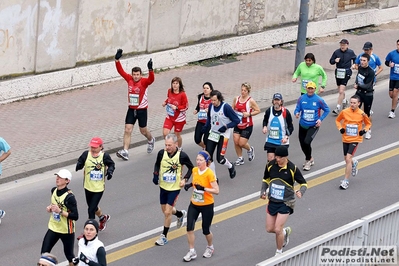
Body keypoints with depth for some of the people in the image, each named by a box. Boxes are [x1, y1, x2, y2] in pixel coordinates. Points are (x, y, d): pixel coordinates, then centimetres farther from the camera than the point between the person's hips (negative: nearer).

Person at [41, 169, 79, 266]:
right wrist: (50, 208, -1)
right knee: (44, 253, 2)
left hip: (67, 231, -6)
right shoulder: (53, 190, 0)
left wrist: (60, 211, -29)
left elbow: (75, 216, -23)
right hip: (53, 228, 6)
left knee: (69, 255, 10)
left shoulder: (69, 197, -23)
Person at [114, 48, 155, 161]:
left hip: (142, 109, -3)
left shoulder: (144, 82, -14)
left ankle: (151, 140, 46)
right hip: (131, 109, 3)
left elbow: (151, 79, -34)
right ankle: (125, 152, -10)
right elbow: (121, 71, -6)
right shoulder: (129, 79, -3)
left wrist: (150, 69, -51)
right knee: (127, 130, -6)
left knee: (143, 130, 13)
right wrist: (117, 60, -19)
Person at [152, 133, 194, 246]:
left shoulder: (182, 156, -18)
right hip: (163, 186, 5)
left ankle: (164, 236, 10)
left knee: (167, 212, -6)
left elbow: (191, 167, -1)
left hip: (175, 187, -5)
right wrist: (155, 175, -7)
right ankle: (181, 214, 50)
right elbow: (157, 164, 10)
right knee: (165, 210, 18)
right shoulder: (161, 153, -10)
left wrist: (185, 179, -11)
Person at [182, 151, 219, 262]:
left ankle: (210, 248, 38)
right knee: (189, 228, -6)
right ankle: (192, 252, 8)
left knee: (206, 230, 9)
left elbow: (216, 191, -22)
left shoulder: (209, 173, -20)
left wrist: (203, 188, -32)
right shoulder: (194, 170, -2)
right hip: (194, 204, 5)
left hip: (207, 206, -5)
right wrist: (190, 184, -2)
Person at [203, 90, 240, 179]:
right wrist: (206, 127, 3)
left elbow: (236, 120, -13)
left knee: (220, 158, -7)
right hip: (213, 134, 5)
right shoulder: (211, 106, -1)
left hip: (223, 135, -5)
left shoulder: (226, 107, -18)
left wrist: (226, 127, -23)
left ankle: (230, 167, 26)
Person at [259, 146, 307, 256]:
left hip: (286, 203, -5)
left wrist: (301, 192, -28)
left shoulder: (292, 168, -16)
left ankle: (279, 252, 14)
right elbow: (266, 179, 13)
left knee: (278, 229, -10)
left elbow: (303, 183, -6)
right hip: (272, 201, 5)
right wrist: (263, 191, -3)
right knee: (269, 229, 8)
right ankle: (285, 231, 41)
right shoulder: (270, 165, -6)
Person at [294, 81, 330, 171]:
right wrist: (297, 113, -24)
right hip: (303, 125, 4)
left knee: (307, 142, -21)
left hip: (313, 126, -4)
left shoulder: (318, 100, -10)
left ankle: (308, 160, 2)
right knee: (302, 144, 11)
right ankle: (310, 159, 40)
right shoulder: (301, 98, -3)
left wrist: (320, 119, -11)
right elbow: (297, 109, 0)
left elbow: (327, 110, 1)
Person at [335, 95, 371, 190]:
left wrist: (365, 130, -12)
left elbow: (368, 124, 7)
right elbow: (338, 120, 11)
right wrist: (340, 128, -7)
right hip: (345, 139, 4)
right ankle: (354, 162, 54)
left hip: (355, 140, -4)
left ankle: (346, 181, -6)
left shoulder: (362, 114, -11)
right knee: (346, 159, 15)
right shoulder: (344, 112, -7)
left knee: (348, 159, -16)